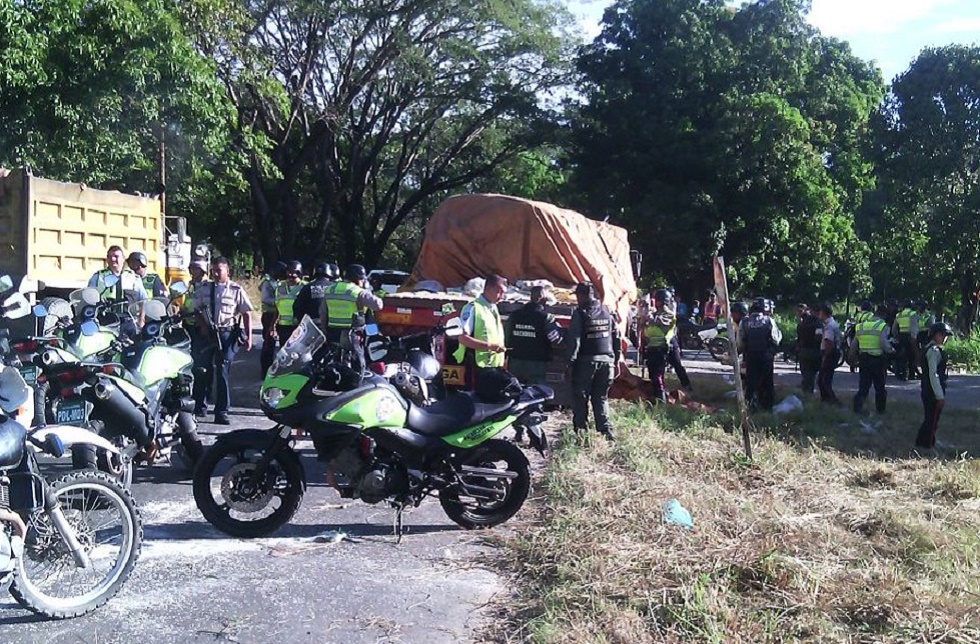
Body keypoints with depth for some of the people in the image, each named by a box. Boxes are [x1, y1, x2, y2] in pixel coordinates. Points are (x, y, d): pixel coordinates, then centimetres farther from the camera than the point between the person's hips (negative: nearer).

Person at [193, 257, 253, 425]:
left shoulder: (236, 290, 0)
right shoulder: (204, 289, 9)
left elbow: (247, 314, 0)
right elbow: (197, 310, 16)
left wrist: (248, 337, -6)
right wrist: (202, 326, -2)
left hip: (228, 334, -3)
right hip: (208, 334, 3)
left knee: (222, 372, -5)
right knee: (203, 370, 6)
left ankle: (221, 412, 1)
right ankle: (199, 406, 21)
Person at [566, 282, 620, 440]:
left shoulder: (580, 313, -7)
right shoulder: (606, 312, 9)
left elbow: (574, 339, -11)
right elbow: (616, 337, 10)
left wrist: (570, 361, -7)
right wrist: (616, 359, 15)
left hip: (586, 361, -5)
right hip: (606, 360, 5)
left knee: (580, 398, 5)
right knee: (601, 398, 11)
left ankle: (580, 431, 4)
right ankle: (606, 431, 1)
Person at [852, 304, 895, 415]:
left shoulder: (861, 326, 6)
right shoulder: (883, 326, -9)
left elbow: (854, 346, 8)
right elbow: (884, 344, -19)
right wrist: (891, 350, 0)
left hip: (863, 359, 3)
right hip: (878, 360, -3)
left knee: (863, 386, 8)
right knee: (880, 387, 13)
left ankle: (857, 407, -8)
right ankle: (880, 409, 22)